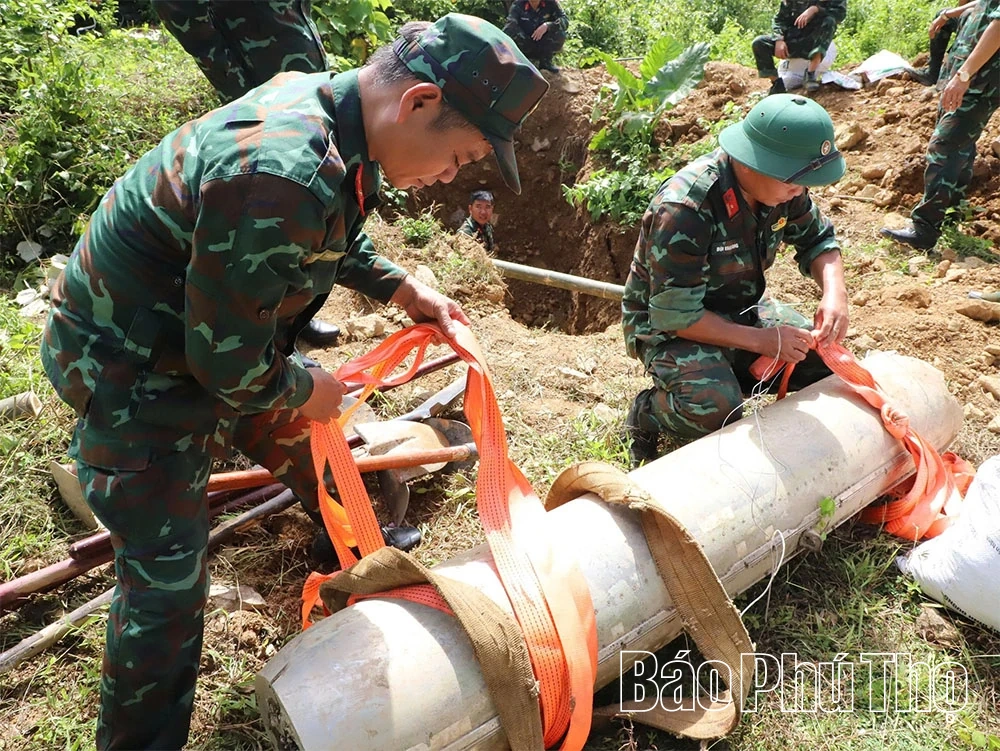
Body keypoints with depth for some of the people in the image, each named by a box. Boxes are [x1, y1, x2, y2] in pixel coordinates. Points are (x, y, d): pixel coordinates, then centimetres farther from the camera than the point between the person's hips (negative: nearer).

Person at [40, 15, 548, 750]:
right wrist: (305, 389, -11)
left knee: (302, 443, 26)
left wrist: (403, 288, 6)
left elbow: (335, 238, 13)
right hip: (132, 371, -9)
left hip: (211, 337, 9)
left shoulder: (324, 100, -8)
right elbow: (224, 357, -29)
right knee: (168, 576, -2)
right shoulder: (281, 177, -38)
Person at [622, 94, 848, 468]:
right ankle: (647, 412, -1)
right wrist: (761, 340, -25)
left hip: (741, 311, 8)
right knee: (714, 409, -33)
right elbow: (676, 315, -28)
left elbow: (817, 239, 8)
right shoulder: (683, 210, -32)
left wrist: (834, 291, -14)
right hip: (667, 324, -7)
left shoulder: (780, 188, -9)